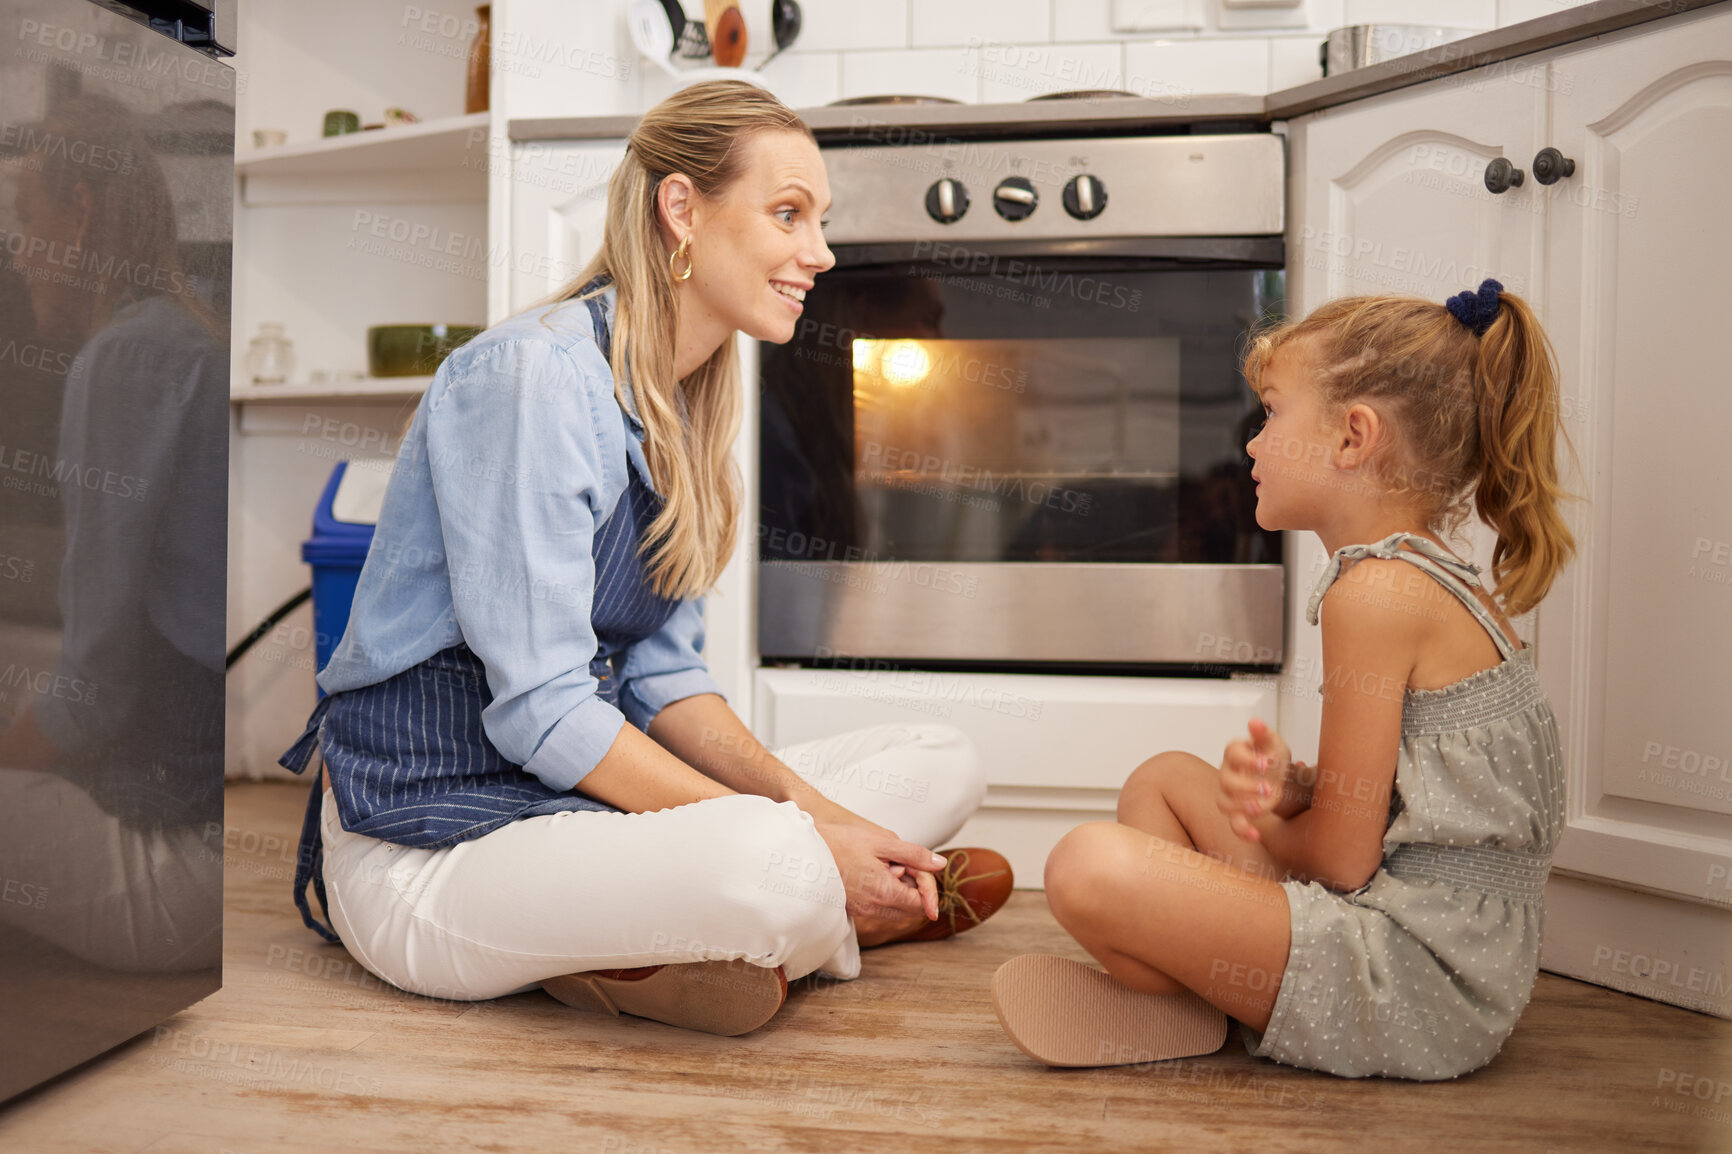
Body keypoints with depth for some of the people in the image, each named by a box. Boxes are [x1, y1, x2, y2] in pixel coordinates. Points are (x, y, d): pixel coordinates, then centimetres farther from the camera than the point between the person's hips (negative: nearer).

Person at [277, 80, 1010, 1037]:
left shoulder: (682, 403, 10)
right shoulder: (534, 373, -18)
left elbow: (662, 676, 6)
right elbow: (538, 709, -23)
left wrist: (812, 807, -10)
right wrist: (800, 841, -22)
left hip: (585, 790, 9)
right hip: (427, 840, -9)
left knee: (944, 764, 3)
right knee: (773, 867, -37)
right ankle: (815, 924, -2)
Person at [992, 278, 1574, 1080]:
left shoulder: (1377, 591, -19)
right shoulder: (1433, 579, 13)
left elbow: (1342, 860, -17)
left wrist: (1261, 824, 4)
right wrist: (1288, 786, -5)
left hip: (1419, 975, -11)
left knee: (1091, 867, -27)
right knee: (1163, 779, 19)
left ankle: (1187, 1012, 2)